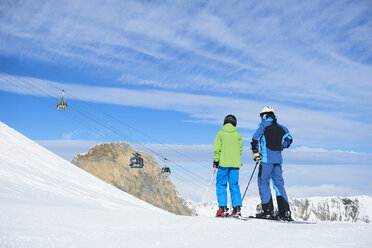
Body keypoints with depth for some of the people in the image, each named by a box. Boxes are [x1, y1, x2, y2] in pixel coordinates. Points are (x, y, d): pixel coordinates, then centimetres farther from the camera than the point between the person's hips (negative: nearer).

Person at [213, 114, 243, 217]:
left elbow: (216, 148, -7)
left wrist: (216, 160, 0)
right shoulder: (238, 135, 5)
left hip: (223, 163, -3)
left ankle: (223, 208, -1)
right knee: (234, 185, 9)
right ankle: (237, 207, 2)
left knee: (221, 185, 5)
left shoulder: (221, 133, -2)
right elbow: (240, 150, 7)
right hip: (235, 164, 3)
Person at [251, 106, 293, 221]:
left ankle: (268, 210, -7)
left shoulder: (263, 125, 0)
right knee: (279, 183, 9)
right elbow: (289, 138, 23)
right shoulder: (281, 127, 15)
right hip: (278, 159, 6)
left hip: (267, 158, -5)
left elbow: (255, 138, -11)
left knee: (263, 183, 0)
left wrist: (255, 153, -3)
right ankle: (285, 212, 4)